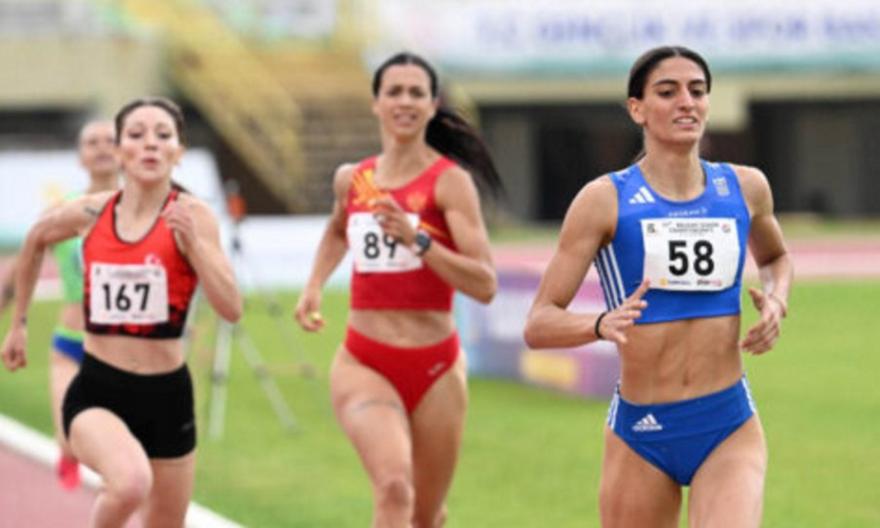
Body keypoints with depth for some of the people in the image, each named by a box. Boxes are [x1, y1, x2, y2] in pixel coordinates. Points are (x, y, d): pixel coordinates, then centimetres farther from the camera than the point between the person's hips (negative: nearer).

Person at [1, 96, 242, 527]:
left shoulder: (192, 216, -9)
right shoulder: (89, 214, -2)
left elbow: (231, 309, -18)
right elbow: (35, 240, 21)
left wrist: (193, 241, -30)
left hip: (167, 395, 1)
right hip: (97, 391, -1)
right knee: (132, 482, -32)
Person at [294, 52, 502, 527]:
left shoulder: (450, 181, -7)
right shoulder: (351, 179, 6)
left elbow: (485, 285, -18)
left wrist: (417, 240, -27)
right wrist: (313, 286, 18)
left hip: (434, 368, -1)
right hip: (363, 363, 1)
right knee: (394, 488, -27)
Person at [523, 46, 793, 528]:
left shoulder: (744, 188, 5)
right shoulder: (606, 200, -6)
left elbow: (774, 257, 29)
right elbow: (538, 324, -9)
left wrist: (776, 300, 6)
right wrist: (602, 324, -30)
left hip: (729, 430, 1)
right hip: (640, 433, -1)